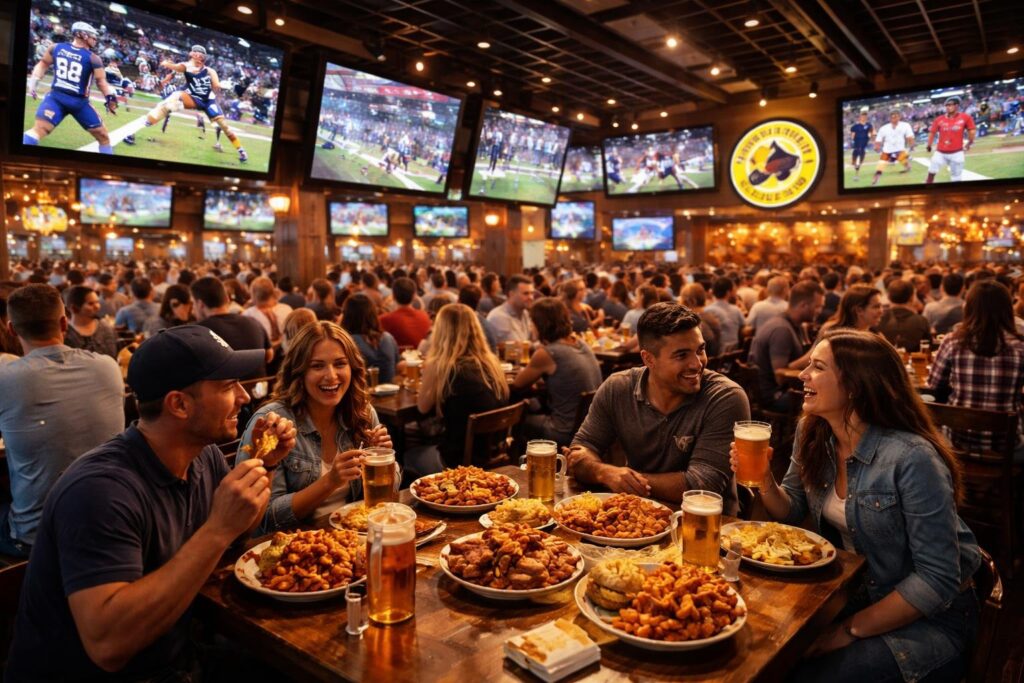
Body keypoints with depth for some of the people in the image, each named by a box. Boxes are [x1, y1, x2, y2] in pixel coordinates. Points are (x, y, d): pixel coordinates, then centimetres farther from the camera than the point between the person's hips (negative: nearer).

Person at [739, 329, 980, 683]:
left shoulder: (912, 459, -27)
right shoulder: (812, 433, -5)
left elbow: (938, 580, -23)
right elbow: (792, 514, 7)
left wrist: (850, 630, -21)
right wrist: (765, 480, -15)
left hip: (929, 618, -5)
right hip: (853, 594, 6)